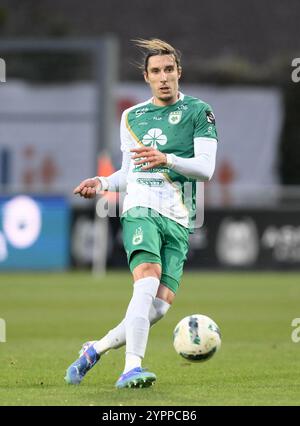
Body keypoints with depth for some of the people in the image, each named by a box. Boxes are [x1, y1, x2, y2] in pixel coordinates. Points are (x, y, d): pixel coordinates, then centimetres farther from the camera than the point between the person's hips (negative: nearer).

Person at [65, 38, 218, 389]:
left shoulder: (199, 112, 7)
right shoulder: (131, 117, 17)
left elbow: (205, 168, -4)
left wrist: (166, 159, -19)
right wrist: (102, 183, 7)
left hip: (178, 219, 0)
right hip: (140, 209, 0)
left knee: (162, 304, -10)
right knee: (147, 281, -27)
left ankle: (97, 349, 10)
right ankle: (132, 368, -36)